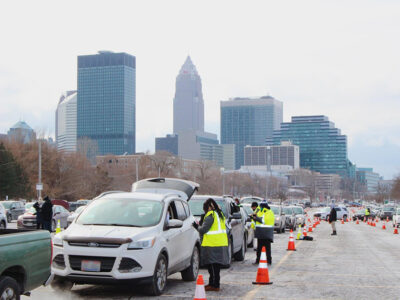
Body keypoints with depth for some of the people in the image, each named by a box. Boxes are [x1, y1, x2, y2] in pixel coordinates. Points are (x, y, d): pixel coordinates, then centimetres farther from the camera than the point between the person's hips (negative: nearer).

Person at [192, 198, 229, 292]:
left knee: (213, 266, -6)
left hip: (213, 245, -9)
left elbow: (203, 230, -14)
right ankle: (212, 283, 19)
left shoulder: (210, 215, -12)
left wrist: (197, 226, 5)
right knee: (216, 265, 13)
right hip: (221, 243, 9)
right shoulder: (220, 214, 16)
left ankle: (214, 285, -5)